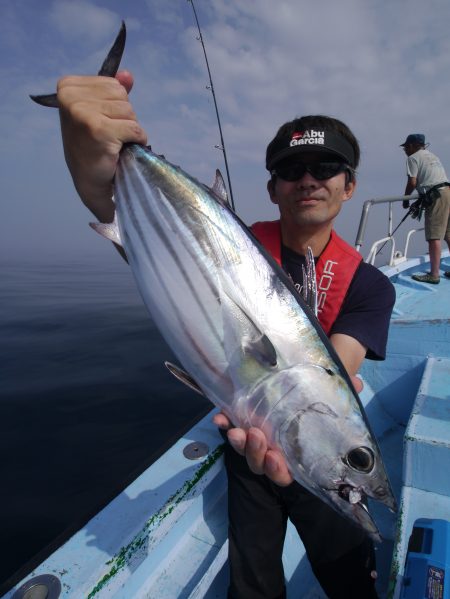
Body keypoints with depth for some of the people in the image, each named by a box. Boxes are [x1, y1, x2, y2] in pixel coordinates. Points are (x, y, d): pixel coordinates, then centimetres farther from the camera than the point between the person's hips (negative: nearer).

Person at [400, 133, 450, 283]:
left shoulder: (413, 158, 2)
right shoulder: (432, 156, 28)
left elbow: (412, 182, -6)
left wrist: (405, 199, 9)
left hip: (437, 196, -9)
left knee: (434, 236, -10)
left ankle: (434, 275, -10)